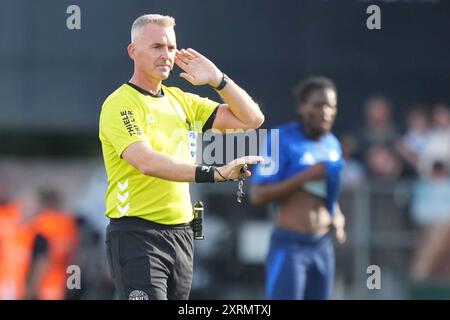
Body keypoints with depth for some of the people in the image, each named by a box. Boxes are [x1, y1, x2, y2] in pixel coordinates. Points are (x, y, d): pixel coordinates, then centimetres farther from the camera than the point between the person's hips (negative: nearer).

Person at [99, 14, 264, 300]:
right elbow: (147, 162, -25)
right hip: (138, 236, -7)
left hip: (181, 232, 7)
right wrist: (213, 173, -34)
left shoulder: (182, 101, 14)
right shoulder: (120, 104, -8)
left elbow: (252, 119, 15)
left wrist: (217, 80, 2)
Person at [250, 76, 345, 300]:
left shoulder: (332, 144, 11)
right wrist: (306, 176, -22)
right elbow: (258, 194, -16)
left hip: (322, 245, 7)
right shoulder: (282, 140, -11)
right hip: (289, 246, -7)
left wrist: (337, 215, 5)